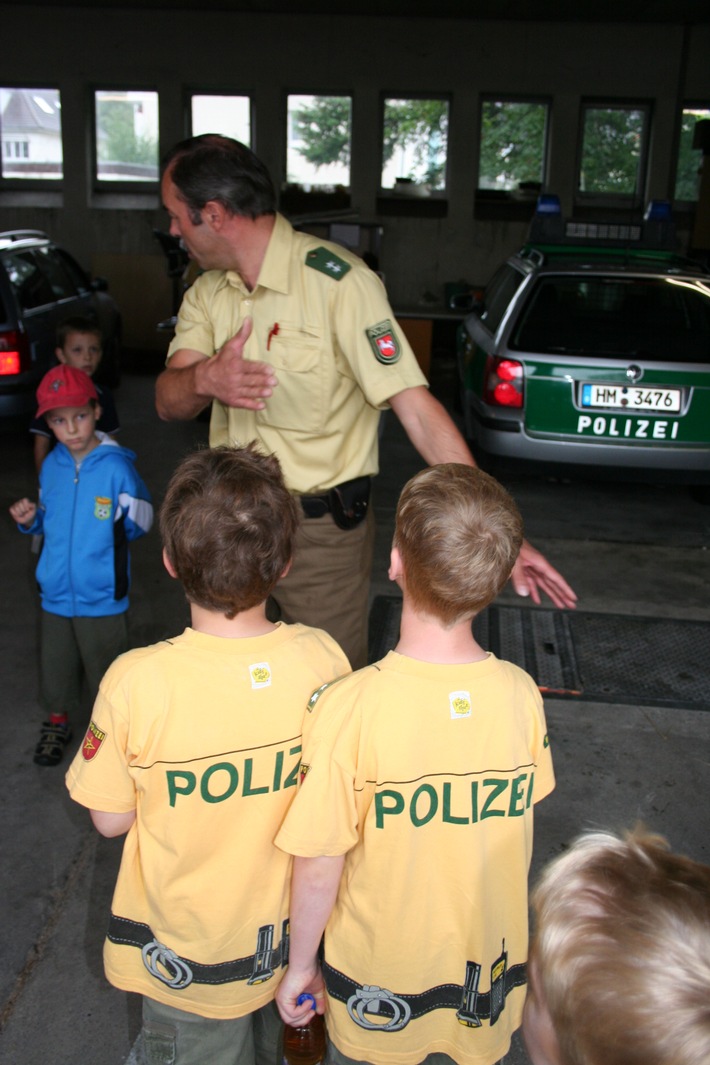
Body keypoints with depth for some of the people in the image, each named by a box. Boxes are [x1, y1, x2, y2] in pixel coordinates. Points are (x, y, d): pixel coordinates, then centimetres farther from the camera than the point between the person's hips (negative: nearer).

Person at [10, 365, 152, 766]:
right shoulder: (51, 466, 1)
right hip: (56, 593, 5)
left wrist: (127, 523, -23)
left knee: (106, 671, 11)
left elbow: (141, 520, -8)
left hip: (102, 596, -5)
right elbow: (50, 521, 13)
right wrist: (31, 519, -4)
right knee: (56, 665, 20)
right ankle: (58, 722, 43)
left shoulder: (116, 465, -15)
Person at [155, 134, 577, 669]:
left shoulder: (338, 281, -19)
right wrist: (204, 379, -30)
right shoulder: (207, 293, 4)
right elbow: (168, 401, -5)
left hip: (322, 529, -6)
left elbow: (415, 407, -24)